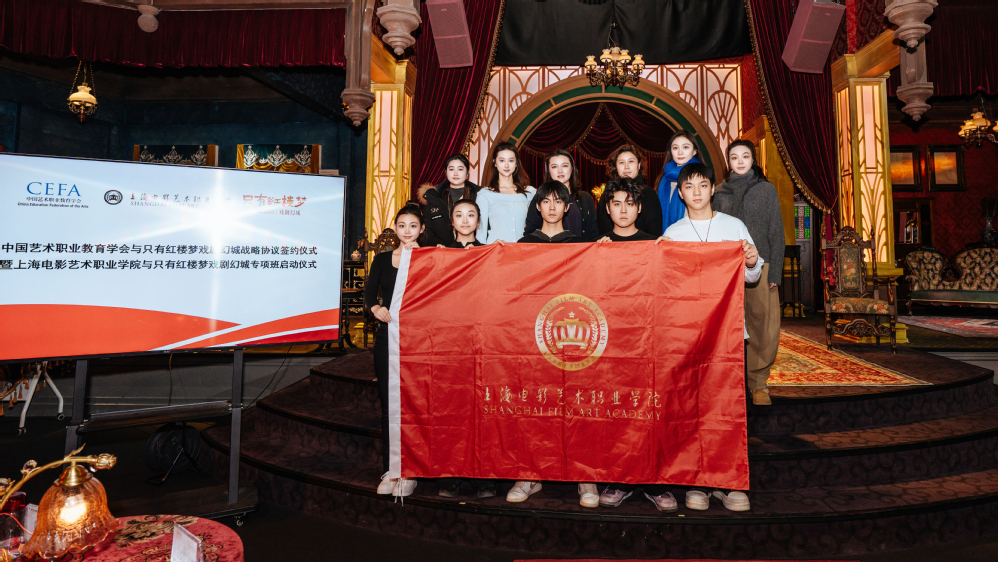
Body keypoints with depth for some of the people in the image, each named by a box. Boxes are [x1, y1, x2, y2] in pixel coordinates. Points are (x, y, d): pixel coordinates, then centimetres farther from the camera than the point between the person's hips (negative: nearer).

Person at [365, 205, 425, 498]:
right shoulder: (382, 259, 12)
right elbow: (369, 293, 3)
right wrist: (377, 308, -17)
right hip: (387, 337, 3)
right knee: (388, 403, 7)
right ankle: (390, 469, 17)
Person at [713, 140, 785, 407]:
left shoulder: (767, 189, 9)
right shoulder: (721, 193, 13)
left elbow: (776, 232, 5)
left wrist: (774, 271, -4)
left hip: (760, 266, -1)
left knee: (763, 324, -4)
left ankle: (758, 383, 7)